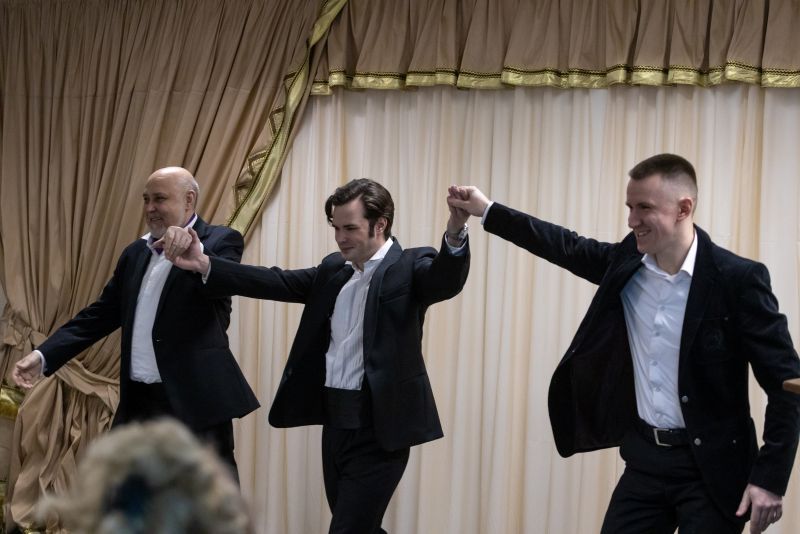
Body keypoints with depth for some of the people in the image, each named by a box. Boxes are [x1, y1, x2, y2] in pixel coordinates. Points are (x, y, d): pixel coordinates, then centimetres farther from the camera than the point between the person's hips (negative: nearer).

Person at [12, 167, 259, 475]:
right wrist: (44, 355, 5)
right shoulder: (136, 252, 16)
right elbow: (102, 313, 15)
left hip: (195, 400, -6)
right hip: (139, 402, 6)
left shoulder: (220, 241, -3)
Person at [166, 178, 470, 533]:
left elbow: (447, 279, -26)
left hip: (379, 428, -7)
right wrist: (205, 265, 0)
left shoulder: (410, 267, -7)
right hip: (336, 422, 7)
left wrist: (455, 234, -48)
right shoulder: (333, 269, 13)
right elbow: (277, 282, 10)